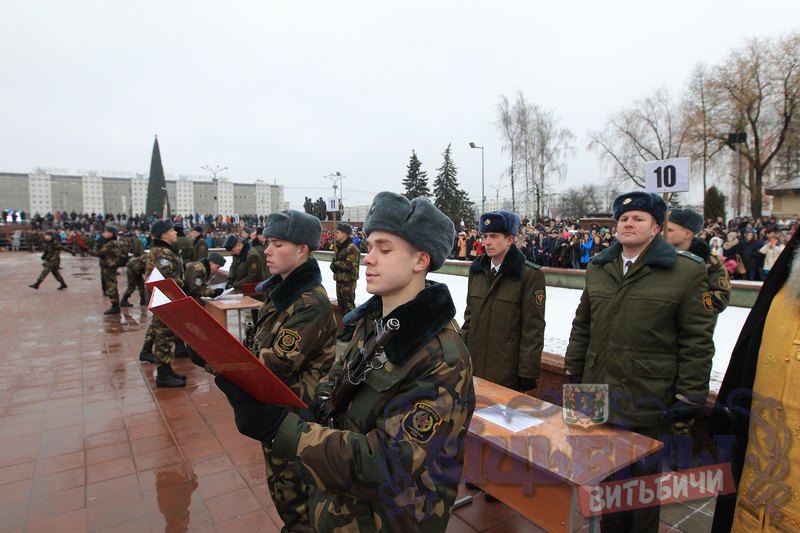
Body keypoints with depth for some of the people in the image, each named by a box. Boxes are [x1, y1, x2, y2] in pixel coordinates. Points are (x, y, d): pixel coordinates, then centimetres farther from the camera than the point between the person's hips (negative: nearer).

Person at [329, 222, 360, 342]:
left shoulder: (352, 248, -16)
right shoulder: (339, 247, 13)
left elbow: (350, 264, -24)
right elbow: (334, 261, 20)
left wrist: (337, 263, -12)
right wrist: (333, 265, -2)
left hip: (348, 282, -10)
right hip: (339, 280, 10)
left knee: (349, 305, -3)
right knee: (341, 305, 16)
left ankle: (352, 330, 6)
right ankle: (346, 327, 28)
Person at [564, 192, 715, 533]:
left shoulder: (687, 272, -7)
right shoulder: (598, 268, 8)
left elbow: (697, 341, -9)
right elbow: (582, 327, 12)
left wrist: (688, 400, -10)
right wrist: (574, 375, 10)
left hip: (648, 403, -4)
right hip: (599, 398, 5)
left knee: (644, 476, 15)